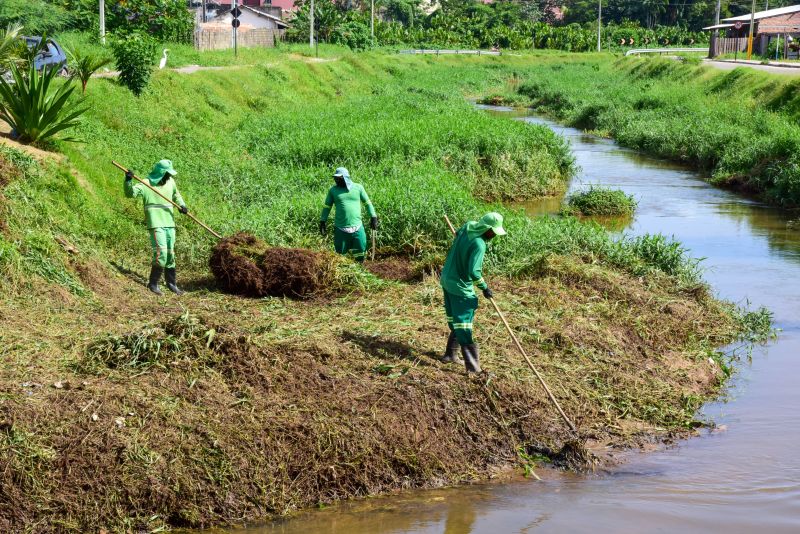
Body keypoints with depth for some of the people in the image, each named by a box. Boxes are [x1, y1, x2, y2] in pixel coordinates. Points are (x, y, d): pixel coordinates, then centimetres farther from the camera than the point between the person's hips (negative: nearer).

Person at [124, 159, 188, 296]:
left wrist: (182, 205, 11)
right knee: (161, 252, -17)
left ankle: (172, 283, 25)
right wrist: (128, 181, -38)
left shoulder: (170, 182, 10)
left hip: (169, 223, 7)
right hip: (156, 224, -7)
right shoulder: (146, 184, -10)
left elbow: (176, 194, 29)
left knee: (170, 254, 12)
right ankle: (153, 283, -6)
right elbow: (130, 193, -21)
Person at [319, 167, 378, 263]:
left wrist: (373, 217, 6)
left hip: (357, 227, 0)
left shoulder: (358, 188, 3)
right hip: (341, 228, 0)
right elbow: (327, 206, 10)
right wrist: (323, 221, 5)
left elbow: (368, 203, 10)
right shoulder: (333, 190, 4)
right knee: (341, 253, 2)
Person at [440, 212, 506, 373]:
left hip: (447, 279, 9)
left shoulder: (468, 227, -1)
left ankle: (451, 354, 27)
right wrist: (484, 287, -14)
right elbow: (474, 272, -29)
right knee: (464, 326, -8)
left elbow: (457, 234, 23)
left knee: (455, 321, 20)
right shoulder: (479, 244, -26)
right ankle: (472, 366, -8)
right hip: (460, 287, -9)